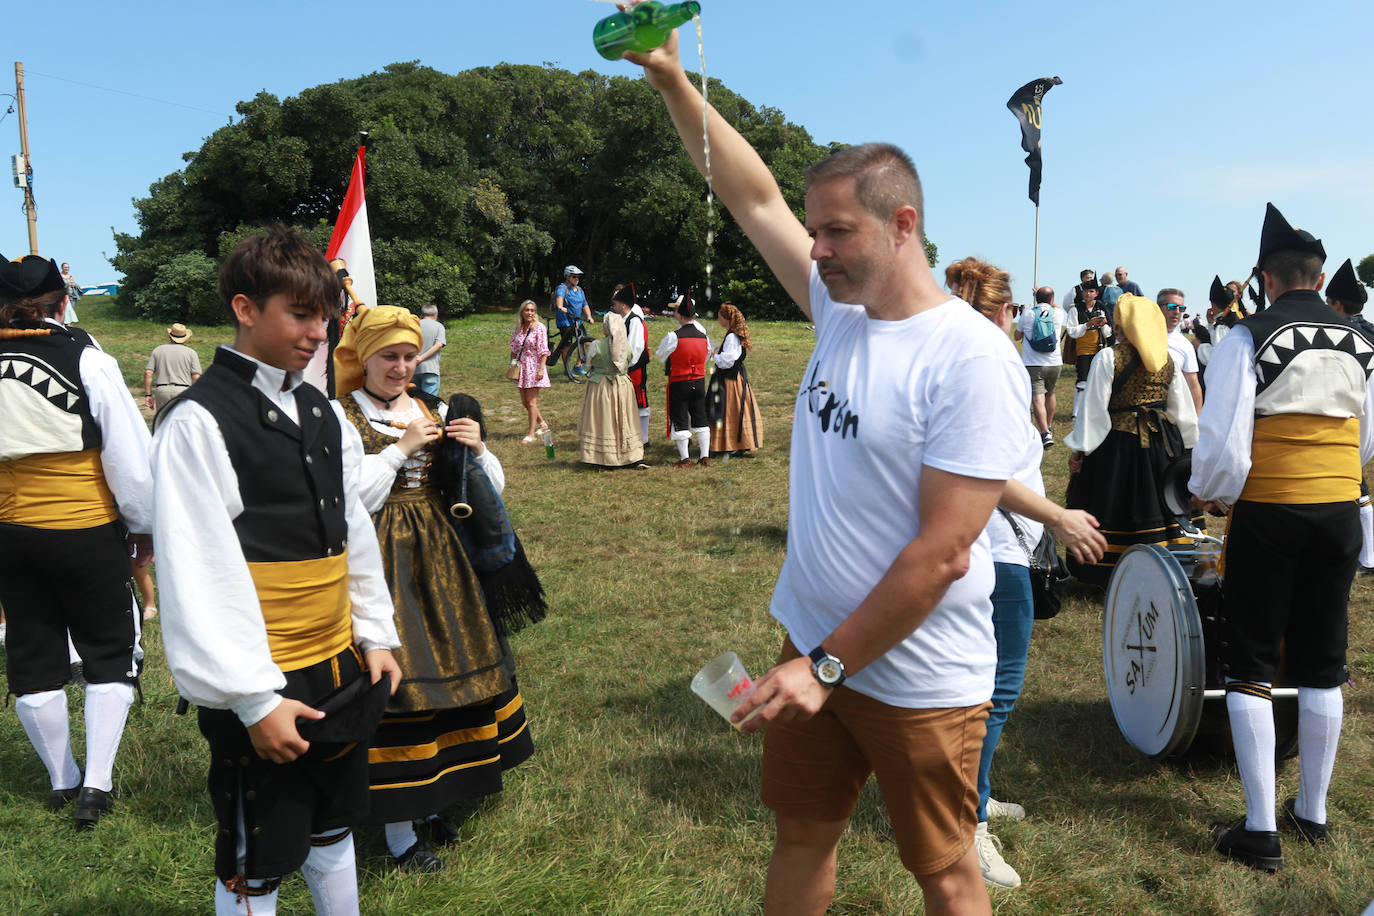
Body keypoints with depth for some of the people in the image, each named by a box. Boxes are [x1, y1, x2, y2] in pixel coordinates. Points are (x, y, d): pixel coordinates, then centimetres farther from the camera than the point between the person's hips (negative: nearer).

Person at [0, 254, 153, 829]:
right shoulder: (88, 362, -15)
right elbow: (130, 457, -13)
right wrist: (143, 525, 1)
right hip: (88, 533, -4)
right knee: (111, 653, 10)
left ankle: (61, 782, 29)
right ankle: (97, 785, 7)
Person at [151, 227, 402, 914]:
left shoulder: (320, 414, 8)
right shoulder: (197, 422, -15)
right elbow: (198, 574, -18)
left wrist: (376, 635, 13)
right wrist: (253, 698, -18)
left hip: (338, 665, 7)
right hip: (258, 684, -7)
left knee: (334, 830, 23)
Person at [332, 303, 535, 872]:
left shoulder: (435, 411, 10)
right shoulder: (339, 416, -5)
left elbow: (493, 490, 11)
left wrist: (477, 449, -8)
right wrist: (401, 447, -15)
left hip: (441, 559, 6)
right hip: (383, 567, -5)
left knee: (445, 669, 11)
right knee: (395, 679, -4)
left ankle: (430, 800, 30)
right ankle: (400, 834, 9)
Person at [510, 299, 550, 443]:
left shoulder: (539, 327, -9)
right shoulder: (517, 328, 7)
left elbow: (543, 351, -12)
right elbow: (514, 350, 15)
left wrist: (541, 369, -18)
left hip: (534, 367, -6)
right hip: (521, 367, 6)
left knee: (531, 402, -5)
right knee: (524, 402, 10)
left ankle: (531, 433, 2)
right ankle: (542, 424, 29)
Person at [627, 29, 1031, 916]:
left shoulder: (972, 357, -22)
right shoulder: (841, 309, 0)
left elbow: (941, 554, -23)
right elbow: (756, 198, 7)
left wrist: (828, 666, -19)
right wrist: (674, 83, 0)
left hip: (919, 674, -6)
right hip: (815, 649, 7)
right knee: (801, 838, 21)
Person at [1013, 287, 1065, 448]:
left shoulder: (1027, 314, -2)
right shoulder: (1058, 313, 3)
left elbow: (1017, 336, 13)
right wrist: (1047, 299, 43)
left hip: (1032, 364, -3)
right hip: (1054, 363, 3)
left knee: (1037, 399, -12)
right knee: (1050, 393, 25)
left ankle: (1045, 433, -27)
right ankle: (1049, 427, 39)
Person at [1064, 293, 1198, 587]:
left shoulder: (1108, 358, -12)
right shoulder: (1168, 360, 3)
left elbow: (1093, 407, -12)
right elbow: (1183, 410, 9)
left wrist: (1079, 449, -5)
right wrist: (1185, 446, 21)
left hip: (1118, 444, -4)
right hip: (1161, 444, 4)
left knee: (1114, 508, 7)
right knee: (1159, 506, 14)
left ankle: (1108, 576, 14)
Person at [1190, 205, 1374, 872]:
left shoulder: (1248, 341, -13)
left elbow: (1222, 445, -16)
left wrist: (1207, 493, 2)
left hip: (1268, 514, -5)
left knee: (1250, 666, 3)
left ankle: (1260, 830, 6)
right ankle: (1313, 811, 27)